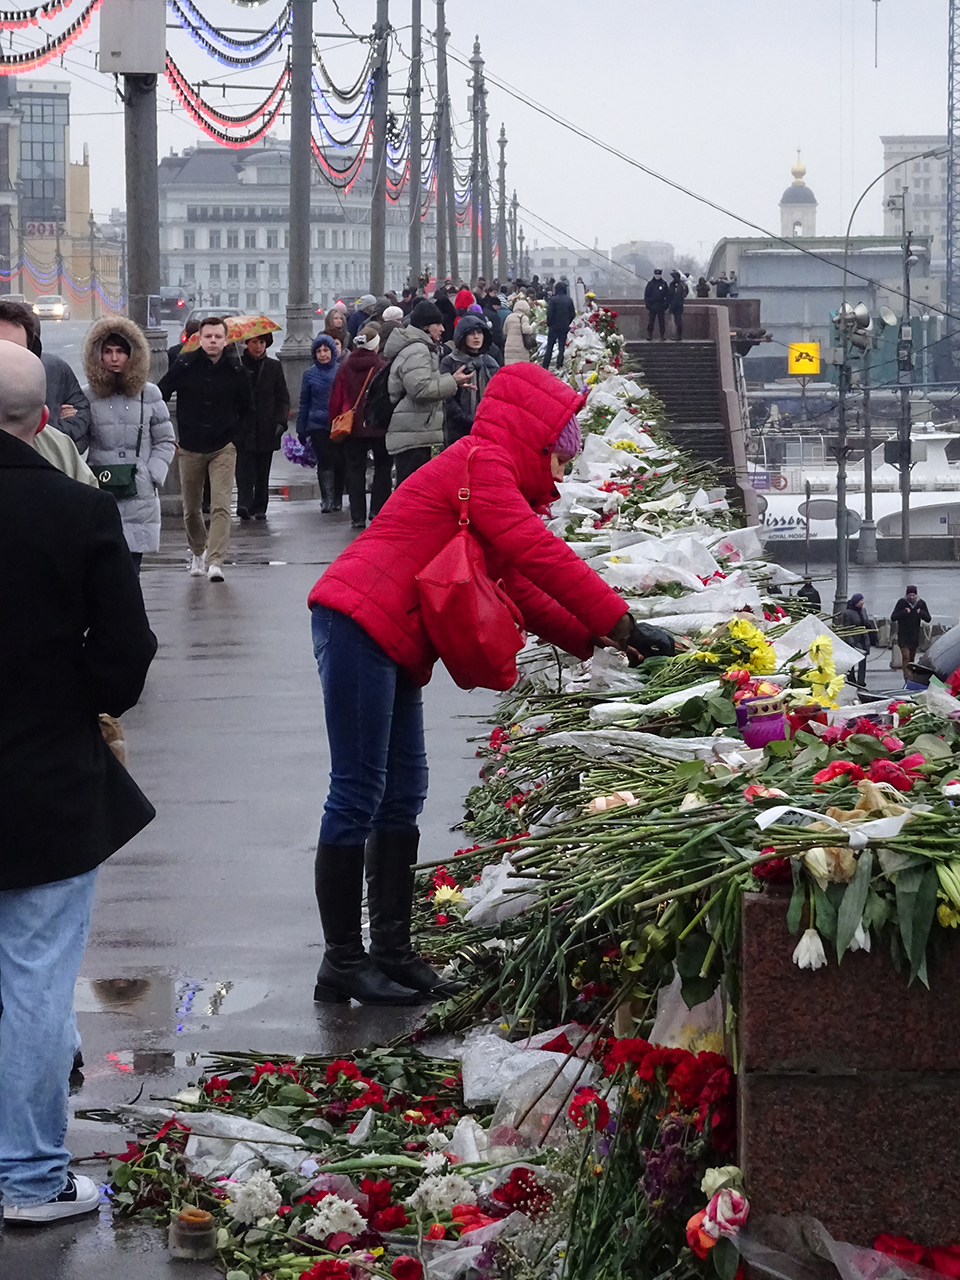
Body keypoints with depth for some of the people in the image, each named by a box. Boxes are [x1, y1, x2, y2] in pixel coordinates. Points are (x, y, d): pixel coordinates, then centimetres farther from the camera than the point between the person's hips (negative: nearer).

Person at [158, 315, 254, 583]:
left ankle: (215, 561, -17)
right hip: (189, 449, 1)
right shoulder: (184, 366, -6)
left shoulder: (236, 371, -3)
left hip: (223, 449, -1)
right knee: (191, 509, 11)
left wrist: (233, 435, 3)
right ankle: (197, 552, 35)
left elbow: (247, 410, 12)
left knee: (221, 506, -14)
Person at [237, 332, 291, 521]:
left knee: (263, 470, 6)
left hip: (266, 428, 2)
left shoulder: (274, 367, 8)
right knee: (244, 466, -13)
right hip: (243, 427, -2)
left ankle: (259, 508, 14)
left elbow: (283, 398, 8)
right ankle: (244, 503, -21)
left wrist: (281, 422, -5)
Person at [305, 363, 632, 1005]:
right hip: (360, 622, -11)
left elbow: (517, 587, 21)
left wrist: (588, 640, 11)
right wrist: (615, 619, -13)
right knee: (359, 793, -8)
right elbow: (538, 554, -16)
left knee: (403, 792, 12)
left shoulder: (492, 474, 23)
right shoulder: (482, 464, -8)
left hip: (391, 643, 11)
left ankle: (392, 949, 17)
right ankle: (343, 962, -5)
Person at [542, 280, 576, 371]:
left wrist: (548, 324, 1)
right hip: (565, 327, 2)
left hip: (554, 326, -2)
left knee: (549, 347, 5)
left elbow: (549, 313, -13)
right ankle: (559, 365, 6)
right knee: (562, 347, 9)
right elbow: (573, 314, 4)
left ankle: (545, 366, 5)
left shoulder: (553, 300, -12)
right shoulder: (569, 300, -1)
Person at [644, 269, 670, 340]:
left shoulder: (664, 284, 4)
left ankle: (662, 336, 7)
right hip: (652, 307, 0)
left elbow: (668, 295, 5)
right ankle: (649, 335, 4)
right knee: (651, 322, 0)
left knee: (662, 322, 2)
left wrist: (666, 306, -2)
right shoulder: (650, 283, 5)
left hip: (661, 307, 0)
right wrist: (647, 306, -3)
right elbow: (646, 295, 5)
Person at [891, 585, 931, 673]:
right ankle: (906, 677, -18)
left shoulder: (921, 603, 1)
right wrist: (903, 612, -27)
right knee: (906, 657, -15)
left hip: (915, 635, 4)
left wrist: (921, 613, -19)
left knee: (912, 658, 12)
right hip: (903, 635, -4)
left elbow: (928, 619, 2)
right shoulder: (902, 602, -9)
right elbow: (893, 618, -12)